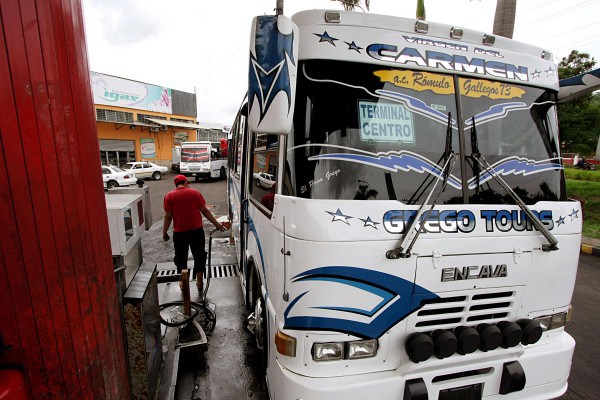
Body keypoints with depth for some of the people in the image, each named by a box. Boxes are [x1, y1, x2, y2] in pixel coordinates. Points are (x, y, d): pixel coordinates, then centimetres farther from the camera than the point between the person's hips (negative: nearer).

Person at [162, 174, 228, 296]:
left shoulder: (169, 196, -3)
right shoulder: (195, 193, -3)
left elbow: (168, 216, -5)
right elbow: (205, 211, -4)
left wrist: (164, 232, 7)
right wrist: (217, 224, 3)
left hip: (179, 233, 0)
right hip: (196, 231, 0)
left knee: (181, 259, 16)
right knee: (199, 257, 14)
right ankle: (200, 287, 21)